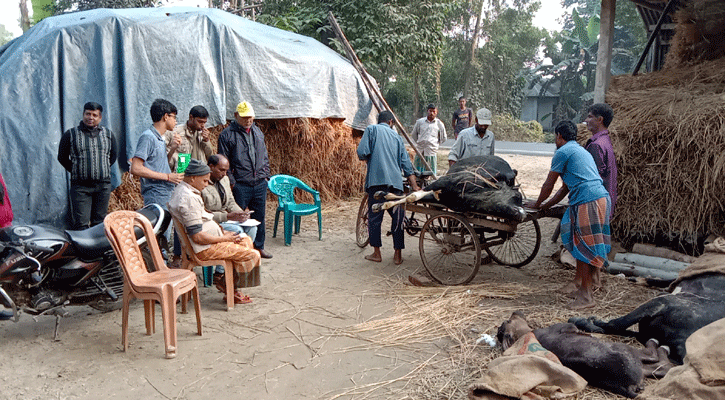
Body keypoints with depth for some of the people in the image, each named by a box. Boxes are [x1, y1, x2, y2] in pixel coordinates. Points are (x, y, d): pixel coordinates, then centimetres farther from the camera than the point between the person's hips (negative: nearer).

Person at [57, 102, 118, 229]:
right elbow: (62, 158, 10)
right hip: (80, 186, -3)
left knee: (100, 223, 8)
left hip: (103, 185, 3)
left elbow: (112, 157, 21)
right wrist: (76, 171, 4)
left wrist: (102, 170, 13)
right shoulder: (70, 134, 4)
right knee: (80, 224, -7)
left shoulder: (108, 134, 12)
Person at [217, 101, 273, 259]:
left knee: (259, 217, 12)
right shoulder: (227, 135, -4)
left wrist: (265, 175, 11)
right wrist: (232, 182, -10)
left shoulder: (258, 132, 14)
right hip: (240, 185, -5)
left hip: (260, 184, 5)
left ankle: (259, 246, 25)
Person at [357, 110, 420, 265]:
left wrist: (366, 159, 18)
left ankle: (376, 253, 12)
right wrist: (415, 187, 14)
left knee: (374, 216, 7)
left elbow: (362, 152, -5)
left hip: (376, 180, -3)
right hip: (395, 182, 3)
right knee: (398, 218, 9)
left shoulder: (371, 129, 10)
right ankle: (398, 255, 11)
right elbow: (407, 165, 16)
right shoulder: (396, 136, 21)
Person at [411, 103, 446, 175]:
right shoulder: (420, 122, 7)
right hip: (420, 151, 1)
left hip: (432, 151, -1)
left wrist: (436, 144, 12)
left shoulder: (439, 124, 5)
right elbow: (413, 134, 19)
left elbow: (443, 138, 16)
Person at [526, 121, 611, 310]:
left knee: (585, 246, -5)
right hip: (602, 197, 9)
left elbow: (548, 185, 4)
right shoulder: (581, 151, 28)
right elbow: (567, 187, 30)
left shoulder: (563, 152, -1)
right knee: (581, 243, 17)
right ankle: (579, 281, 27)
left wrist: (537, 205, 20)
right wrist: (546, 206, 34)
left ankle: (586, 295, -1)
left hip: (588, 202, -9)